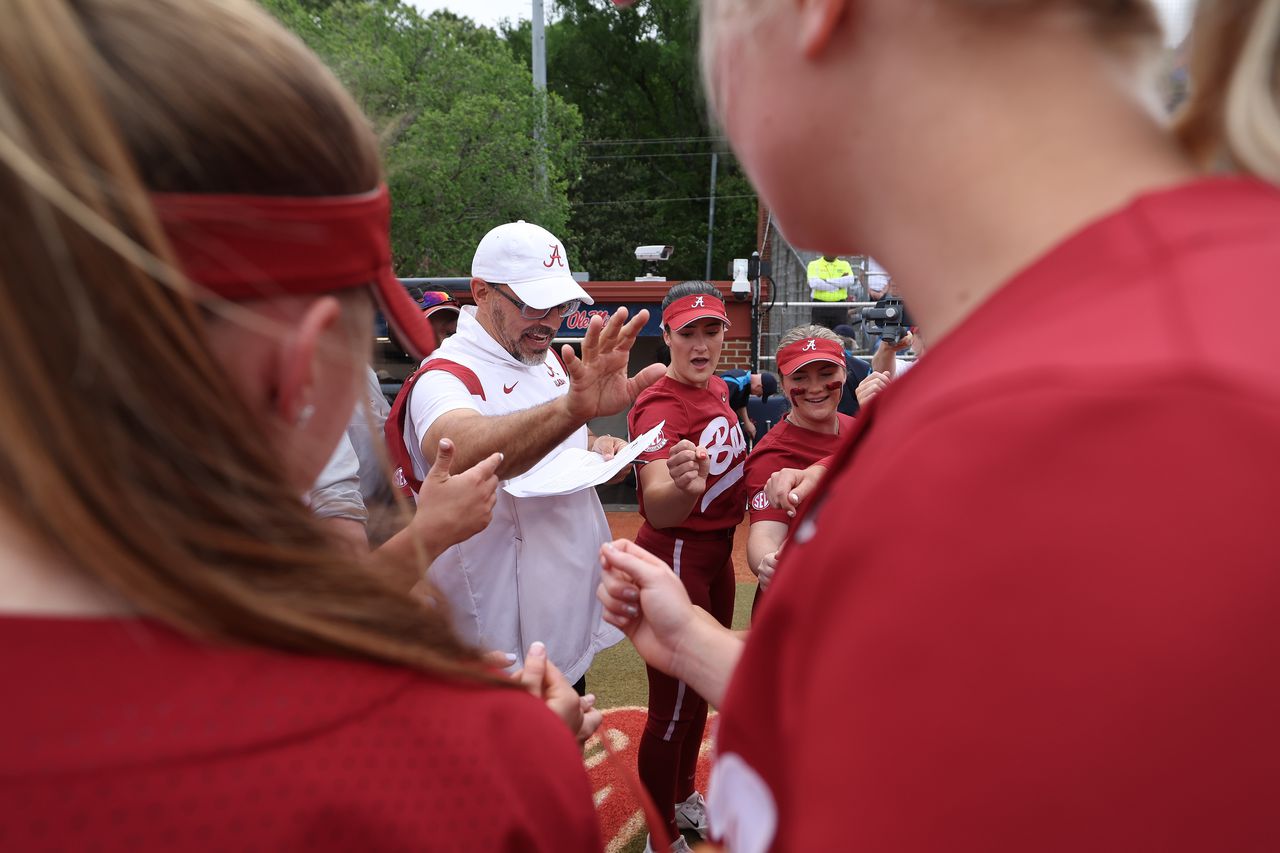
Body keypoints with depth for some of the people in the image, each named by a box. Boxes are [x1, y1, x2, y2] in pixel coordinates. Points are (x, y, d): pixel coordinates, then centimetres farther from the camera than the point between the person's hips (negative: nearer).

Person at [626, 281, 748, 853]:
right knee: (673, 705, 3)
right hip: (676, 556, -9)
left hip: (718, 552, 9)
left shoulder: (718, 389, 3)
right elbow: (658, 509, -43)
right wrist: (684, 487, -62)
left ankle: (684, 797, 46)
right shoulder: (659, 405, -24)